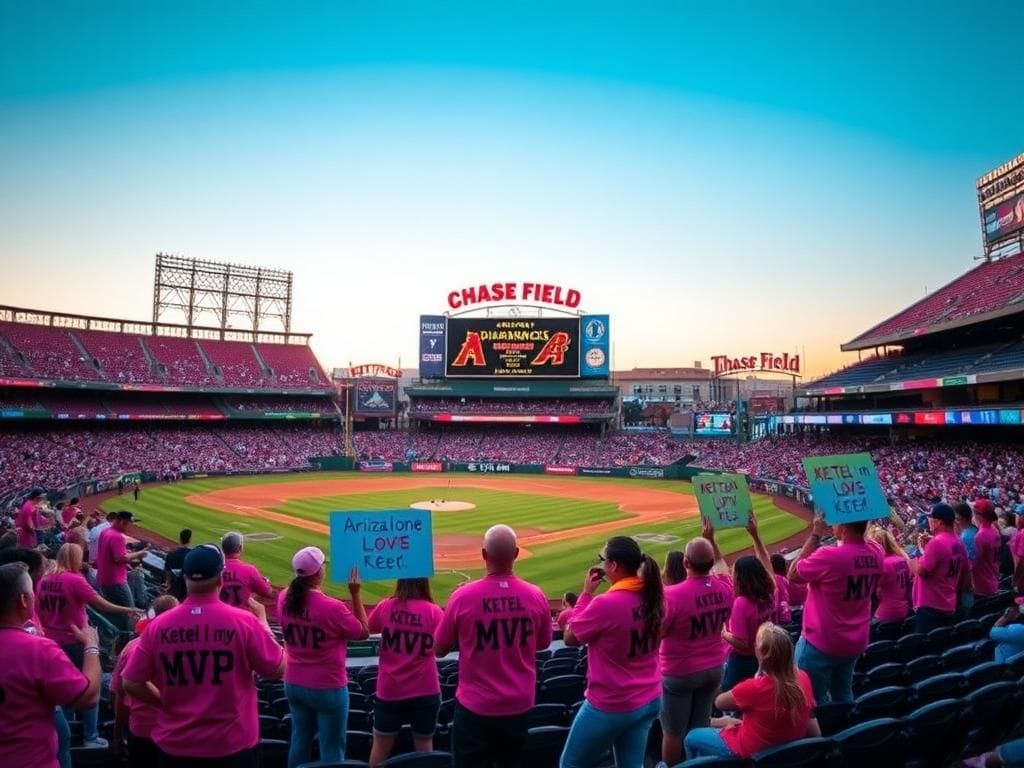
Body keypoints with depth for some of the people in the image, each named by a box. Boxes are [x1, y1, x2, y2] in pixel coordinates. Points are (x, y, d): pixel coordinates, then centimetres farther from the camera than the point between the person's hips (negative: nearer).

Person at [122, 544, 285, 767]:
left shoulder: (159, 625, -8)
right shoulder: (245, 621, -16)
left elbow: (130, 683, -2)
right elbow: (277, 671, -6)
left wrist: (167, 703, 12)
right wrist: (262, 620, 5)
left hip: (176, 746, 2)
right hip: (232, 745, -2)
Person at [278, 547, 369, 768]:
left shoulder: (284, 599, -8)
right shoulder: (332, 607, -25)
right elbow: (363, 632, -11)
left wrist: (303, 580, 10)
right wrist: (355, 594, -12)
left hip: (294, 685, 6)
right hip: (328, 689, -6)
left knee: (300, 741, 22)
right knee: (332, 748, 8)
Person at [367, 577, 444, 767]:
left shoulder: (386, 606, -7)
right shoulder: (433, 611, -12)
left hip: (390, 690, 1)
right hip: (424, 691, -1)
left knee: (381, 745, 17)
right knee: (424, 745, 15)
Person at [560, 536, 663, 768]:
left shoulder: (605, 604, -26)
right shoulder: (653, 595, -6)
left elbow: (570, 638, -11)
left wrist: (586, 593, -8)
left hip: (610, 706, -6)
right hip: (649, 701, 7)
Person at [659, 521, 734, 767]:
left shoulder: (672, 594, -27)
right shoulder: (724, 587, -12)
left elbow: (657, 634, -16)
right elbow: (721, 564, 12)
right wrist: (711, 540, 19)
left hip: (680, 673, -5)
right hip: (714, 669, 5)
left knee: (673, 732, 12)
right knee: (700, 726, 21)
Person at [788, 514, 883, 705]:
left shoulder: (829, 556, -30)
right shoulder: (876, 553, -9)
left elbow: (793, 574, -13)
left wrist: (815, 534, -15)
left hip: (821, 643, -7)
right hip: (856, 642, 7)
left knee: (813, 701, 8)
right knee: (843, 696, 24)